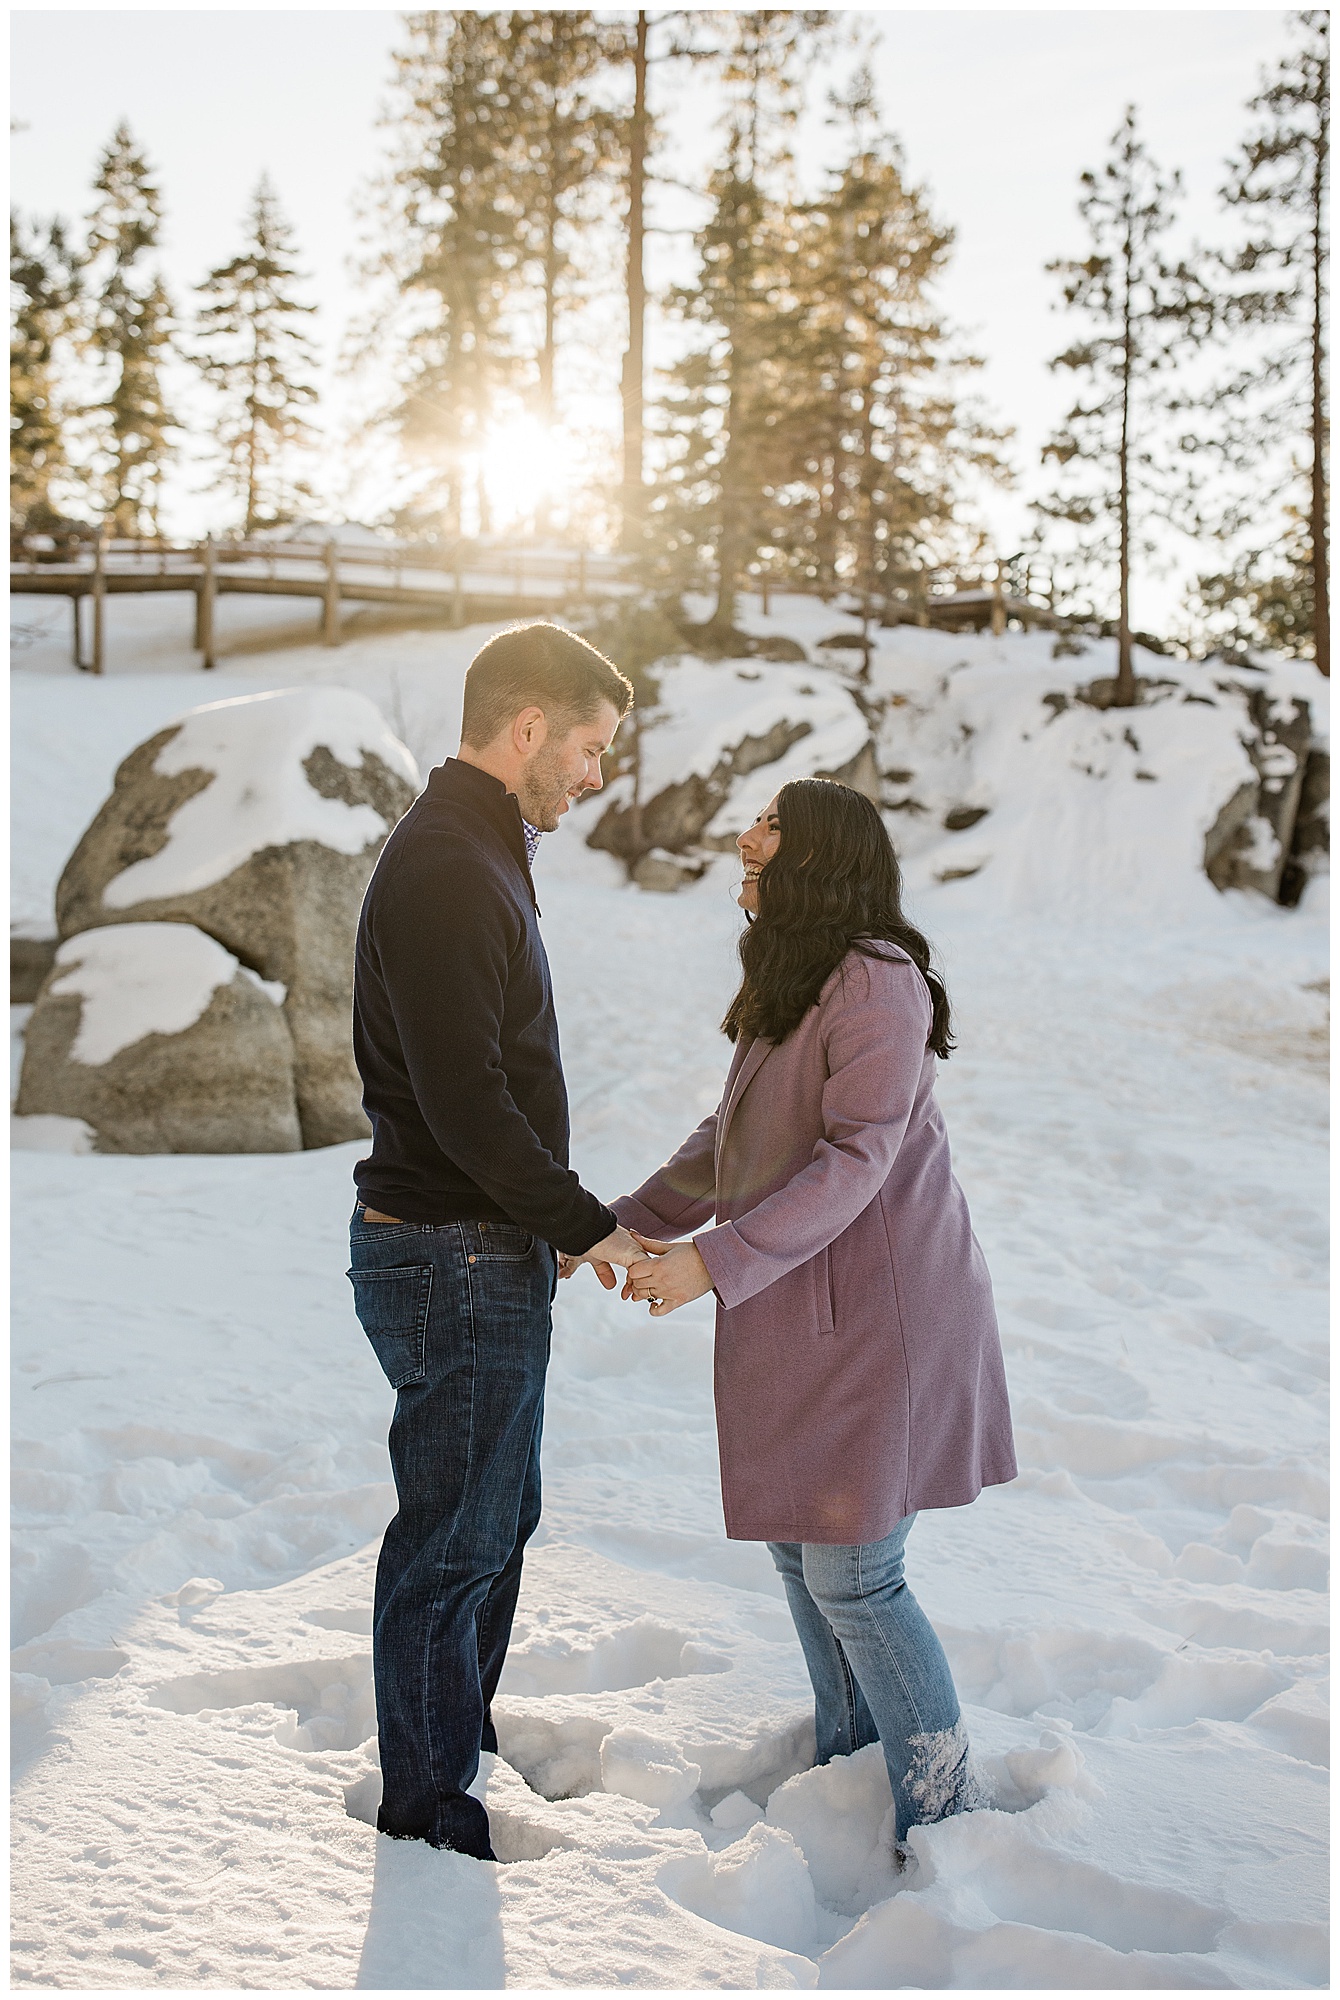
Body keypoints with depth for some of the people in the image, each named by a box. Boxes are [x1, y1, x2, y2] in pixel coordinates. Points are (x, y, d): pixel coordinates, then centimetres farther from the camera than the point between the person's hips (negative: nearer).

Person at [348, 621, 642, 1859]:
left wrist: (559, 1222, 15)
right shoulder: (445, 870, -20)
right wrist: (585, 1225, -15)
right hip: (456, 1263, -11)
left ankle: (464, 1756, 38)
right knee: (454, 1543, 3)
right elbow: (464, 1101, -25)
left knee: (495, 1524, 22)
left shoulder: (474, 857, 14)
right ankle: (430, 1814, 19)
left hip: (486, 1255, 11)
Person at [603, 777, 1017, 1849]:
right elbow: (729, 1139, 19)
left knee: (852, 1573, -4)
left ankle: (945, 1813, 13)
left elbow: (856, 1157, -24)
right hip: (800, 1315, 9)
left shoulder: (877, 980, -18)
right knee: (800, 1546, 17)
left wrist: (715, 1261, -28)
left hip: (877, 1308, -9)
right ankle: (847, 1760, 35)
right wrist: (628, 1224, 12)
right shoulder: (785, 990, 12)